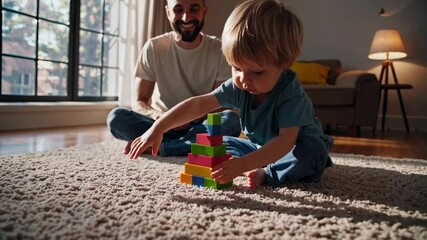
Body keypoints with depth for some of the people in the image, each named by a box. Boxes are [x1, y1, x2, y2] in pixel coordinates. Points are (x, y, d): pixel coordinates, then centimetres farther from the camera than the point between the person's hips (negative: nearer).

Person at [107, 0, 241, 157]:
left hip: (202, 125, 0)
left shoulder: (219, 50, -5)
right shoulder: (154, 48, -4)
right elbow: (139, 102, -2)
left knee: (232, 119, -31)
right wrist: (157, 115, -25)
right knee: (116, 117, -24)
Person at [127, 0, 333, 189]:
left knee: (314, 153, -36)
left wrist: (243, 164, -54)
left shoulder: (291, 94, -33)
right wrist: (157, 128, -28)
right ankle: (259, 167, -19)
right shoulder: (239, 87, -17)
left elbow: (286, 141, -42)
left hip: (299, 147, -5)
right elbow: (199, 104, -21)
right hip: (263, 147, 5)